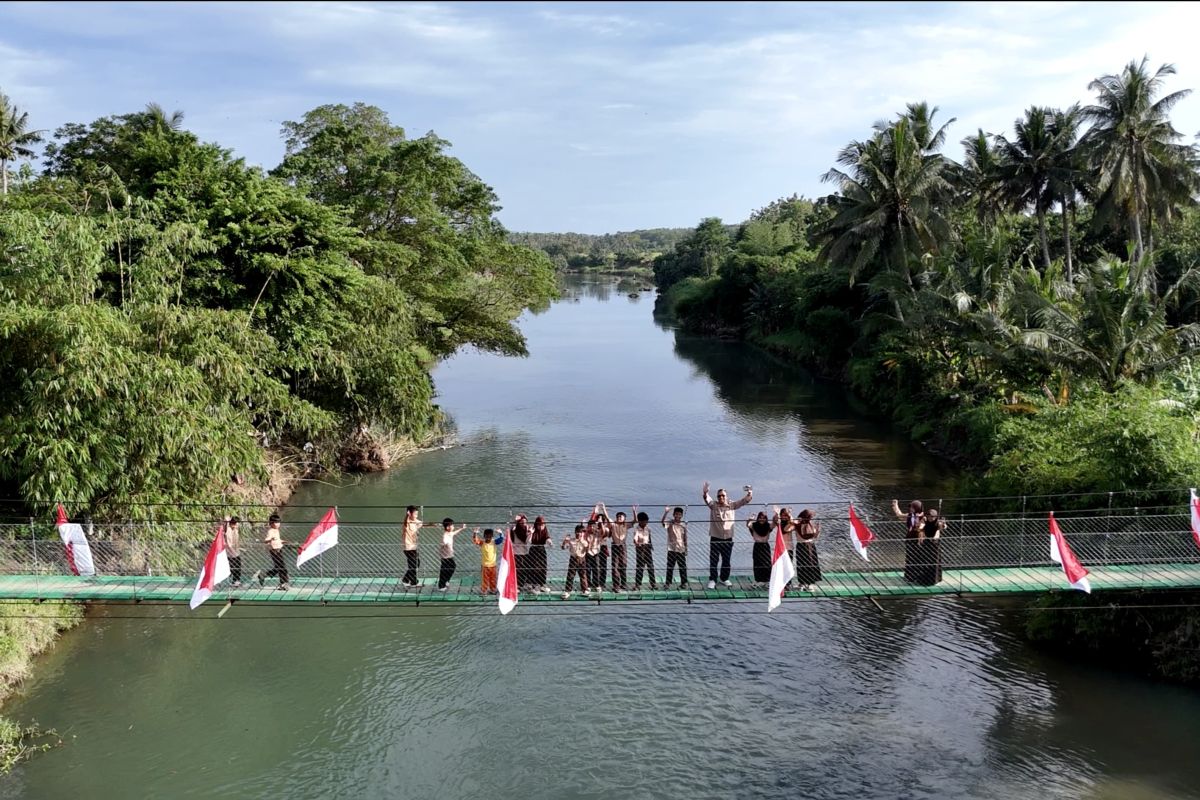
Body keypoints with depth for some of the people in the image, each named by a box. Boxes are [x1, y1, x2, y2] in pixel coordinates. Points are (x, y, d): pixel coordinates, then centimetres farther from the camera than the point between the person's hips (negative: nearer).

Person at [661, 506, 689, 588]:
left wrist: (686, 548, 7)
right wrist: (666, 512, -37)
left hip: (681, 550, 2)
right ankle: (667, 583, 8)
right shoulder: (670, 524, -4)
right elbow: (662, 522, -26)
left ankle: (684, 583, 16)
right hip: (671, 549, -2)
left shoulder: (684, 525, 4)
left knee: (683, 567, 6)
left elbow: (685, 538, 8)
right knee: (670, 567, 2)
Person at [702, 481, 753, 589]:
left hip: (728, 538, 2)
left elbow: (744, 501, 0)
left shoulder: (732, 506, 4)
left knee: (726, 560, 13)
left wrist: (749, 494, -19)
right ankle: (712, 580, 6)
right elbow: (706, 499, -19)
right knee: (713, 560, -2)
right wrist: (705, 492, -41)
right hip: (715, 538, -2)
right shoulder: (713, 506, -2)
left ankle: (724, 578, 28)